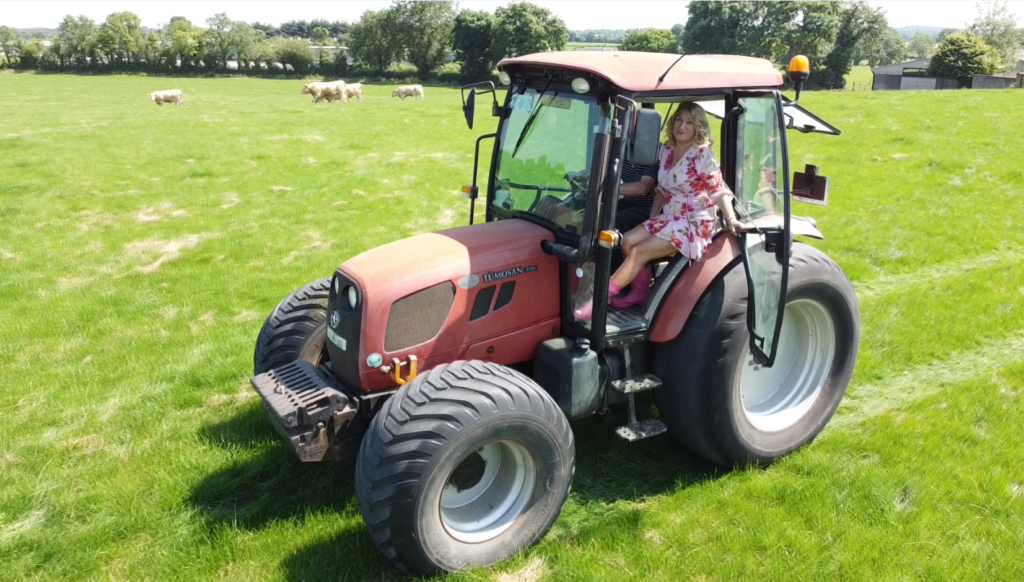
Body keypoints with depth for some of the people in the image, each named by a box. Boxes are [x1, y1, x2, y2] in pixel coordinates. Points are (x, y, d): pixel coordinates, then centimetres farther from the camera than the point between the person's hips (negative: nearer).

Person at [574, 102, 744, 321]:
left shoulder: (702, 154, -15)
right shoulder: (666, 149, 6)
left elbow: (719, 190, -21)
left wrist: (731, 219, -35)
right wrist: (650, 221, 11)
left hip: (693, 224, -7)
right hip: (668, 218, 7)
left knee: (639, 252, -20)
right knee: (628, 241, -13)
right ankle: (641, 291, 5)